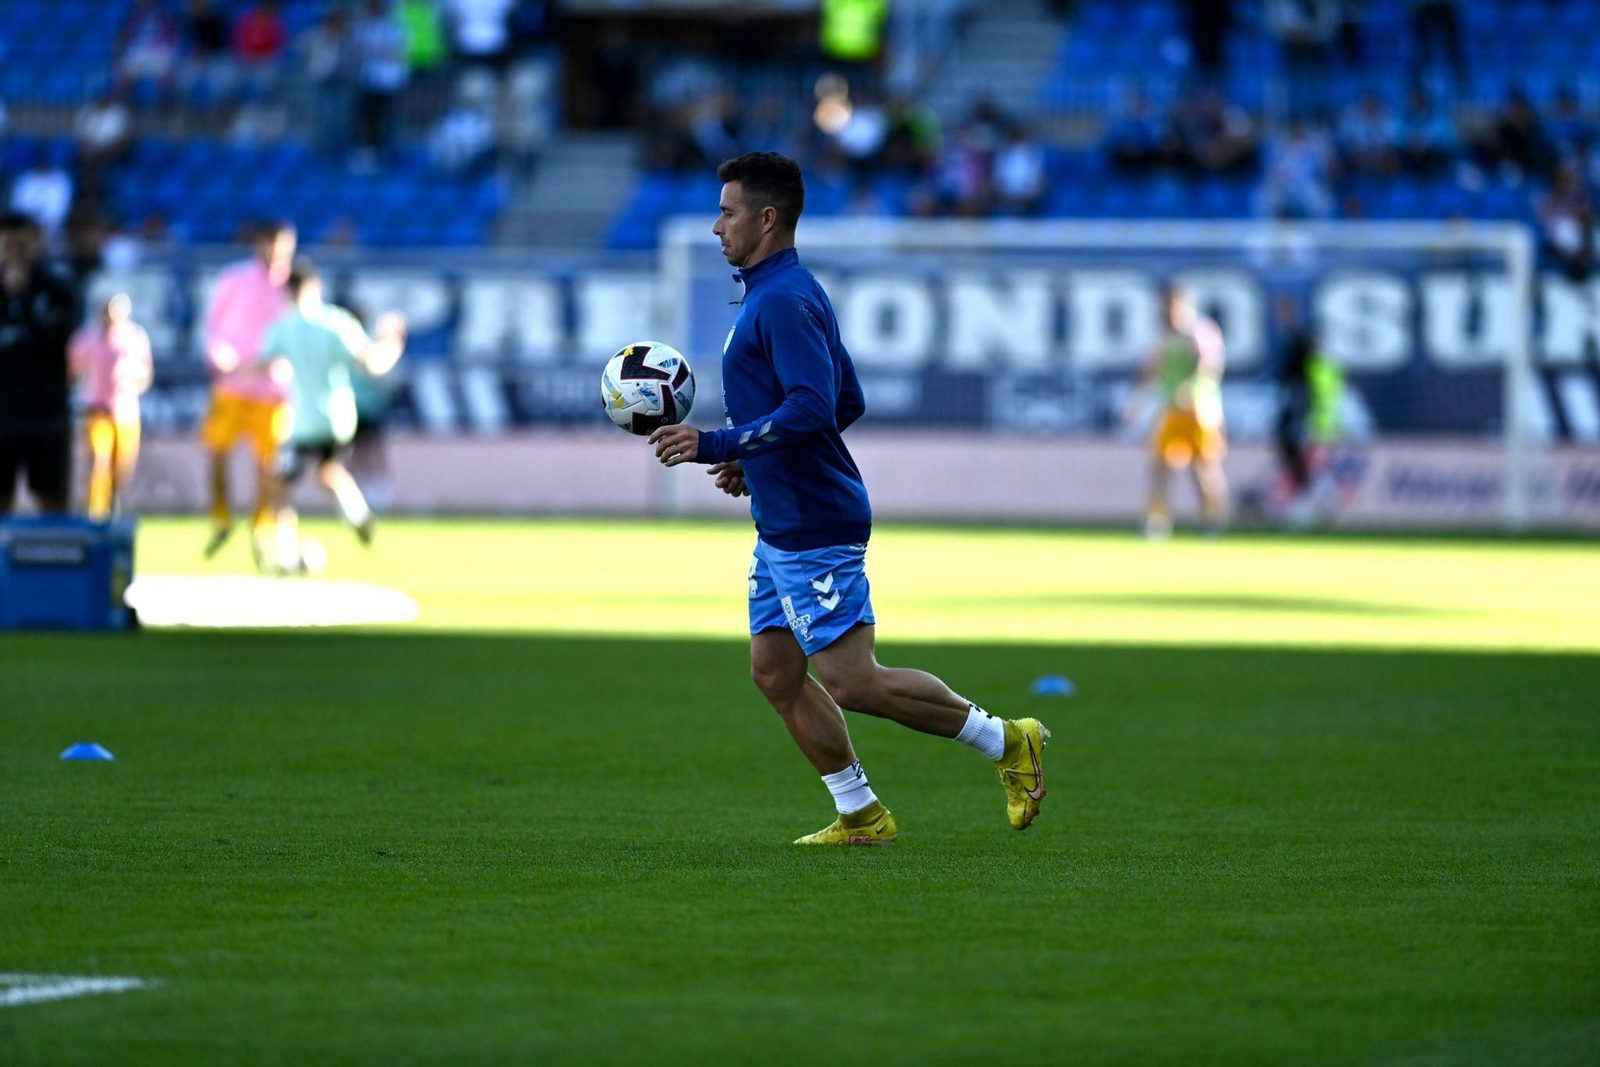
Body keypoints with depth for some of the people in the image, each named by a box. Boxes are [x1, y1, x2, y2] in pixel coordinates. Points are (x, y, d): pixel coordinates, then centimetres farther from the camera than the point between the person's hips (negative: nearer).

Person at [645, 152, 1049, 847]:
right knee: (774, 672, 9)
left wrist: (715, 446, -25)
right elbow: (848, 402, 21)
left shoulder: (784, 300, -17)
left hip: (813, 527, -11)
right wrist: (752, 461, 19)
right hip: (783, 524, 11)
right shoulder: (777, 293, 16)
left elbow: (812, 408, -28)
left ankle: (1005, 742, 1)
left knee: (851, 682, -9)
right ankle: (860, 816, 14)